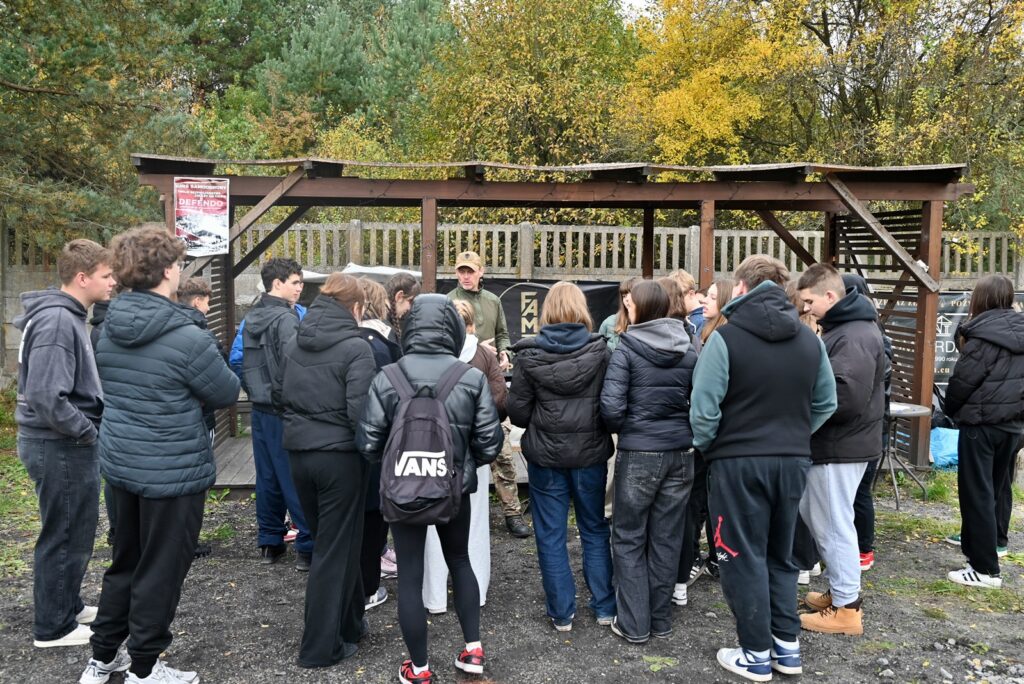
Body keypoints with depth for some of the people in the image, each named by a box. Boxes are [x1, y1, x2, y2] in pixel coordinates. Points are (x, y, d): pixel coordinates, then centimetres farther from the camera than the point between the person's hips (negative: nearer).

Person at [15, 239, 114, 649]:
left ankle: (67, 606, 37)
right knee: (65, 537, 4)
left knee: (74, 532, 21)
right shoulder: (57, 322, -22)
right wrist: (88, 432, -18)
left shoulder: (66, 316, 10)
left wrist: (89, 429, 11)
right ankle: (53, 627, 19)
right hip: (61, 447, -10)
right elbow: (46, 397, -29)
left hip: (65, 444, 10)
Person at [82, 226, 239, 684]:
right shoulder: (186, 337, -23)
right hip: (173, 470, -7)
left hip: (121, 461, 7)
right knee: (160, 570, 9)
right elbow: (228, 394, -11)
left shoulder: (109, 328, 0)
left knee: (125, 561, 23)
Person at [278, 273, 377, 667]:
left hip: (299, 453, 7)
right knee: (336, 550, 5)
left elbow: (283, 397, 12)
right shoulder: (355, 348, -15)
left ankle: (348, 623, 34)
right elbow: (360, 411, -19)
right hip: (340, 456, -7)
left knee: (328, 541, 20)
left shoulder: (293, 344, 6)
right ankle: (321, 647, 15)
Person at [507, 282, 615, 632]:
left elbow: (517, 411, -7)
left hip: (545, 454, -1)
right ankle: (604, 607, 26)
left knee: (551, 535, 11)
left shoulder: (529, 354, -9)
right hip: (591, 453, 2)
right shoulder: (600, 350, -8)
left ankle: (561, 613, 19)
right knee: (595, 530, 17)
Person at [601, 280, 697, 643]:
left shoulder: (627, 349, -10)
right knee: (667, 538, 14)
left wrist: (626, 430, 5)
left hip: (639, 454, -4)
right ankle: (661, 620, 25)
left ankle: (634, 623, 15)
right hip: (680, 452, 4)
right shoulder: (689, 350, 2)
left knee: (629, 539, 10)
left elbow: (611, 407, -15)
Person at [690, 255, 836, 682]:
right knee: (781, 556, 19)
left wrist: (705, 448, 2)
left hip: (739, 462, -5)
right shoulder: (809, 339, 4)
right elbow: (826, 403, 9)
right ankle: (787, 647, 26)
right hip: (792, 461, 5)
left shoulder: (726, 338, -14)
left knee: (744, 559, 7)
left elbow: (704, 409, -16)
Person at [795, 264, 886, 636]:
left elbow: (845, 397, -28)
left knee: (833, 526, 0)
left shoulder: (856, 336, -20)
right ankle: (840, 590, 33)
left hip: (841, 447, -10)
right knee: (812, 513, 19)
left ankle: (846, 609, 15)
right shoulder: (841, 328, 13)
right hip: (832, 442, 10)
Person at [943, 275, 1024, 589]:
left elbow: (961, 381, -15)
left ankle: (985, 569, -1)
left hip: (981, 424, -8)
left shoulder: (984, 335, -16)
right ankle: (982, 543, 31)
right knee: (994, 490, 18)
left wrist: (951, 410, 3)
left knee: (977, 494, -3)